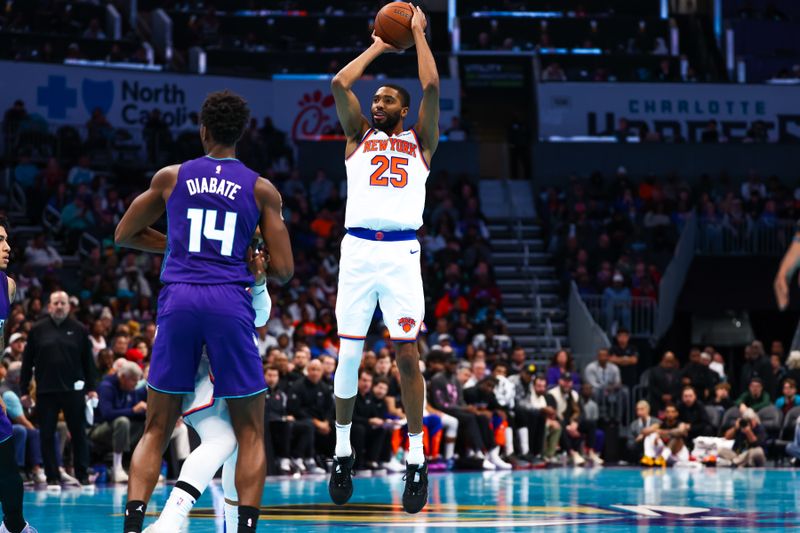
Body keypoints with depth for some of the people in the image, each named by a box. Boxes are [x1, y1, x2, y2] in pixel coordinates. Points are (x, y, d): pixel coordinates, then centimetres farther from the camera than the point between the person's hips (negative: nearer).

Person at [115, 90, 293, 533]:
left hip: (178, 299, 1)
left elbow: (123, 235, 22)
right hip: (230, 301, -1)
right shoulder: (261, 189, 8)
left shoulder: (171, 177, 11)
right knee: (250, 433, 8)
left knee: (156, 430, 9)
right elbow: (283, 271, 5)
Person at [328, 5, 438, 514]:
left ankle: (417, 460, 0)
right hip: (358, 248, 2)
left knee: (407, 355, -5)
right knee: (348, 355, 1)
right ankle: (343, 451, 14)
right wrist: (378, 47, 17)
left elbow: (431, 85, 1)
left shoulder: (419, 141, 14)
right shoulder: (359, 136, 18)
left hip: (401, 251, -2)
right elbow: (340, 84, 6)